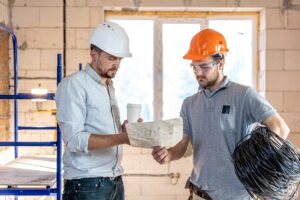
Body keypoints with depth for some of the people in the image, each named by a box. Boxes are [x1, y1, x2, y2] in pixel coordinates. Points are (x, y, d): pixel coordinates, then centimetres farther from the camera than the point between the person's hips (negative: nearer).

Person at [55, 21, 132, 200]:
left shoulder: (109, 86, 15)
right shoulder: (73, 84, -10)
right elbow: (74, 140, -19)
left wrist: (126, 130, -3)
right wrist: (122, 138, -26)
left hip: (115, 182, 7)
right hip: (87, 184, -7)